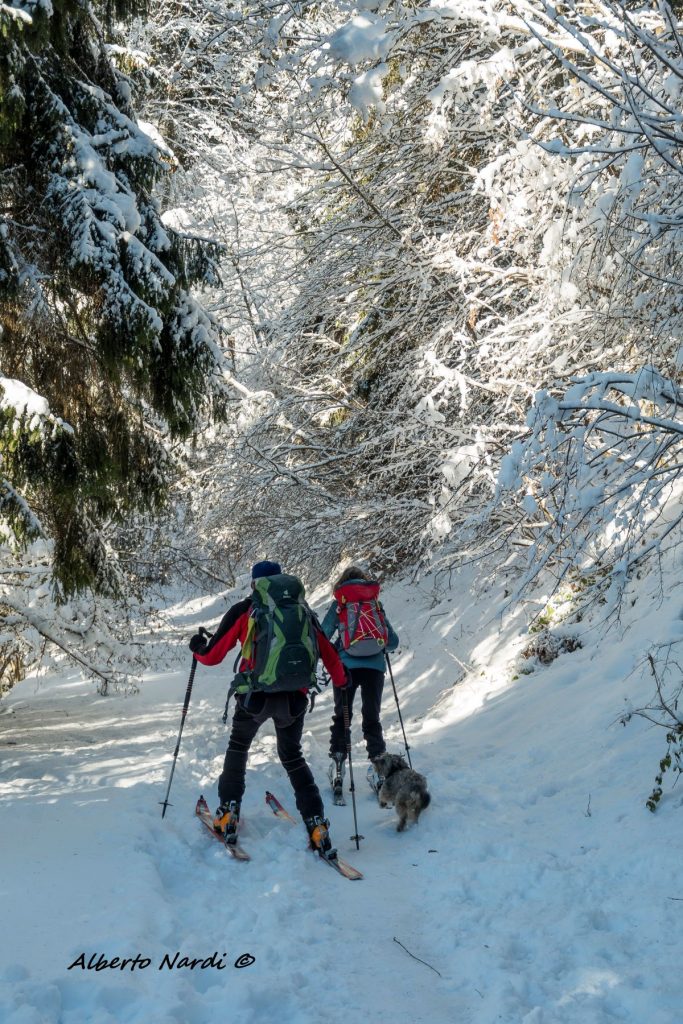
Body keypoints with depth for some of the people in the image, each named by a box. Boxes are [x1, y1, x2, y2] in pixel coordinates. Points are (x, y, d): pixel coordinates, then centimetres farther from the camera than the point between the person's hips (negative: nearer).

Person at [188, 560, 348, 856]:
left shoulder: (243, 611, 2)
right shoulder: (302, 611, 8)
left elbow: (212, 655, 4)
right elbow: (328, 652, 8)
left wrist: (198, 648, 27)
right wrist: (340, 680, 27)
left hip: (255, 695, -2)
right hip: (294, 699, 2)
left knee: (238, 747, 26)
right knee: (292, 756, 21)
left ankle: (228, 814, 22)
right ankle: (317, 825, 9)